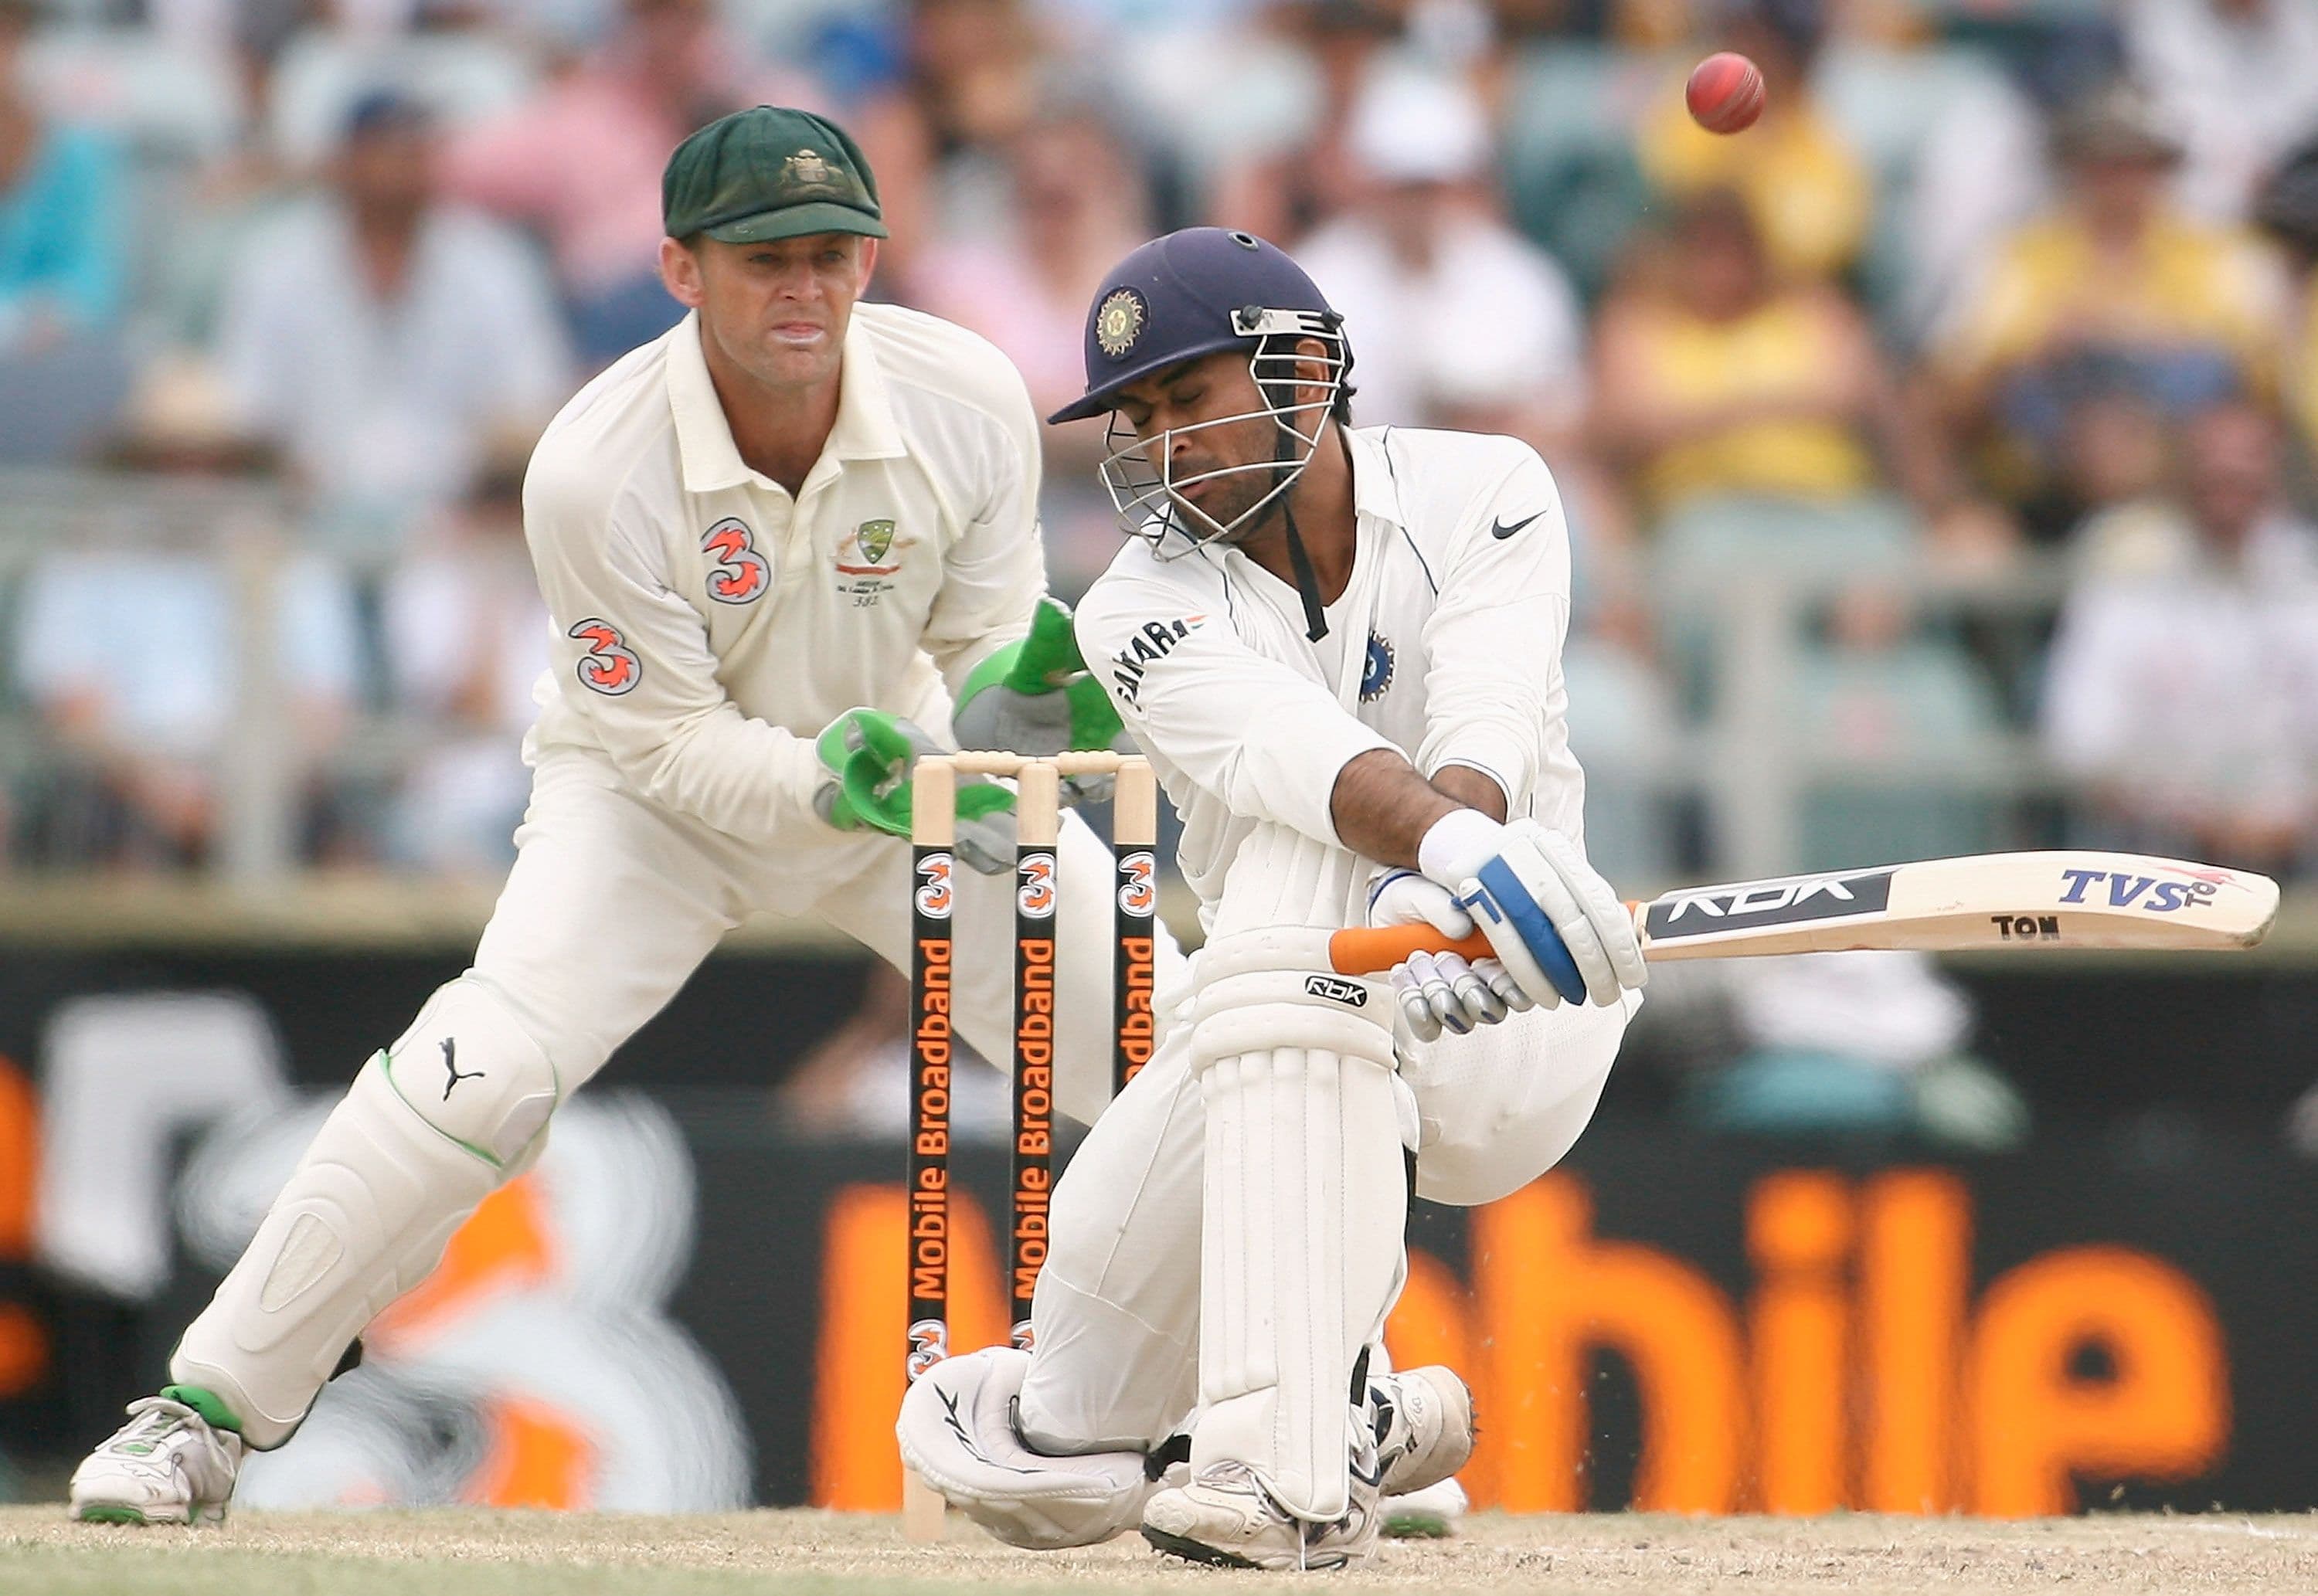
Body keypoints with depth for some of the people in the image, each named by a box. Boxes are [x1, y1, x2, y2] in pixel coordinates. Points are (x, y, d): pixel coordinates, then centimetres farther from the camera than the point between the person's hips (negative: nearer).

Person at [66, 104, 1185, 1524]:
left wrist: (1011, 699, -35)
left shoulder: (970, 405, -22)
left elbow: (985, 649, -11)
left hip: (907, 759, 3)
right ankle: (209, 1411, -13)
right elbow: (671, 739, -24)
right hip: (660, 785, -3)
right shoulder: (595, 471, -30)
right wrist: (828, 783, -42)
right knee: (488, 1069, -26)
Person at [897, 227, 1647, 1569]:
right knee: (1050, 1474, -4)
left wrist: (1427, 904, -47)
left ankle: (1295, 1469, -42)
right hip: (1266, 1037, 4)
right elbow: (1292, 750, -30)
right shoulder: (1142, 613, -7)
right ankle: (1370, 1417, 30)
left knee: (1293, 884, -36)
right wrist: (1453, 841, -51)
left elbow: (1485, 736, -25)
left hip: (1513, 1020, -3)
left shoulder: (1481, 494, -7)